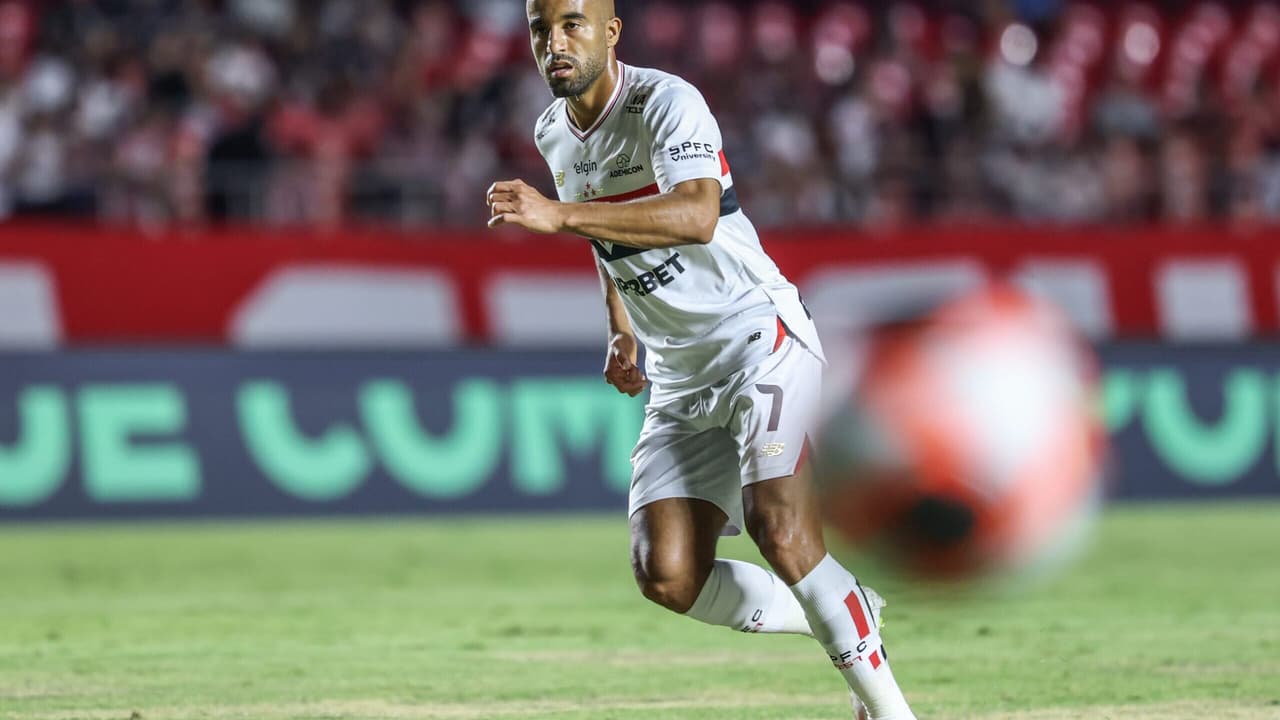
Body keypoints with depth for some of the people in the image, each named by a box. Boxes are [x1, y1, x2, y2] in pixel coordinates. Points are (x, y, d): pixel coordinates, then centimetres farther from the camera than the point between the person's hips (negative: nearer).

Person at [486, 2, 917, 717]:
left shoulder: (666, 103, -16)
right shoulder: (553, 134, 9)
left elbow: (696, 216, -37)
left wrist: (561, 216, -43)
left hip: (759, 332, -7)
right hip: (677, 379, 7)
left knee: (780, 531, -26)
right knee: (668, 577, -8)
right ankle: (845, 616, 12)